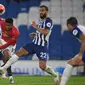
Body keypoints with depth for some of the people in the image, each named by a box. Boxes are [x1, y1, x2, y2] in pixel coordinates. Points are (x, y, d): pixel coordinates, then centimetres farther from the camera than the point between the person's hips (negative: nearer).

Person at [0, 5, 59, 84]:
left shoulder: (48, 20, -11)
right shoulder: (40, 20, 15)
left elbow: (45, 32, -26)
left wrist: (36, 27, -22)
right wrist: (34, 34, 12)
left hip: (42, 46, -7)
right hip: (34, 43, 8)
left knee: (42, 66, -13)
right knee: (18, 53, -7)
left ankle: (55, 75, 15)